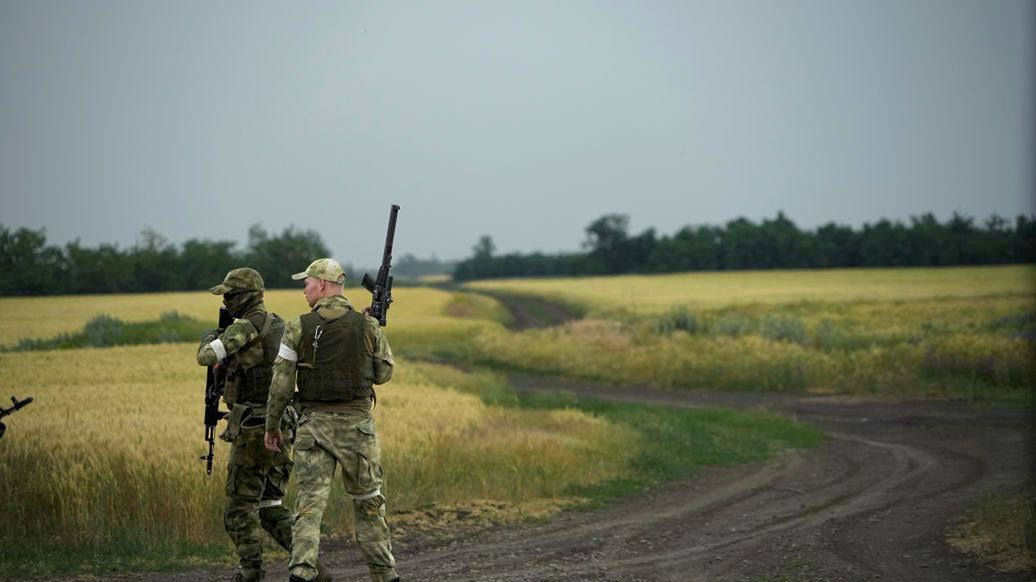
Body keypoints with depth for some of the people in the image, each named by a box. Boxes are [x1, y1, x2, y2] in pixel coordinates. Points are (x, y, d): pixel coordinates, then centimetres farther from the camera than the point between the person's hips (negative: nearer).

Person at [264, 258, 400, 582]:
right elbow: (384, 373, 9)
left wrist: (272, 426, 7)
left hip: (314, 424, -1)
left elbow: (281, 383, -3)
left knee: (310, 501, 0)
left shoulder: (299, 328, -3)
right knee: (368, 501, 14)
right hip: (357, 422, 1)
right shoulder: (367, 326, -1)